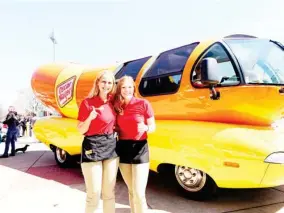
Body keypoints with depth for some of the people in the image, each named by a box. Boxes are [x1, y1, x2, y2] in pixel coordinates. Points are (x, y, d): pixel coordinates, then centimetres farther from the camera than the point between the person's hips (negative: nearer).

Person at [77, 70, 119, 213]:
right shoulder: (87, 102, -10)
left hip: (111, 146, 5)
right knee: (94, 194, 1)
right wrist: (90, 118, -25)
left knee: (109, 192, 14)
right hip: (93, 148, -5)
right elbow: (81, 130, -7)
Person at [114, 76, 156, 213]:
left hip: (139, 149, -4)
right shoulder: (117, 106, 5)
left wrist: (145, 128, -24)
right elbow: (118, 128, 13)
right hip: (123, 149, 5)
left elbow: (153, 126, -3)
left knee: (139, 193, -6)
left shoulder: (143, 104, -7)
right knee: (131, 190, 18)